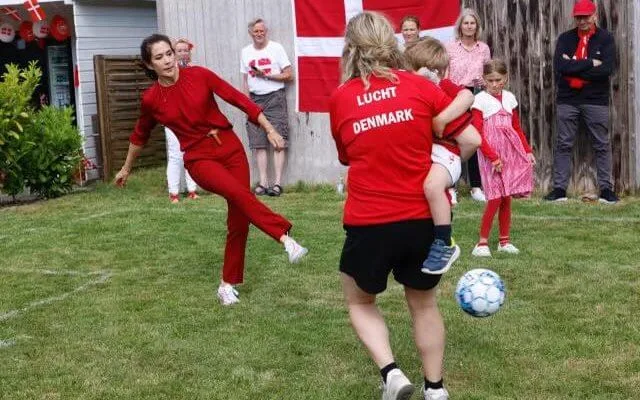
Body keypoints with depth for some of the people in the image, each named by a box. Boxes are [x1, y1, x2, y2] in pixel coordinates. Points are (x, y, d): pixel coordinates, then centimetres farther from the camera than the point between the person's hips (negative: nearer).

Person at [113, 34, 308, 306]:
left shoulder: (199, 75, -5)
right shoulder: (151, 99, -3)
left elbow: (239, 99, -2)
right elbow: (140, 135, 15)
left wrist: (270, 130, -6)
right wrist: (126, 168, 27)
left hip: (231, 148, 2)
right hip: (199, 158, -2)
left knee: (239, 218, 0)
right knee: (239, 192, -32)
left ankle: (228, 283, 15)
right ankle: (284, 236, -39)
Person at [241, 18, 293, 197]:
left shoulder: (276, 48, 0)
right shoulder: (246, 52, 12)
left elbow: (289, 75, -3)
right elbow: (245, 80, 16)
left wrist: (266, 75, -12)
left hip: (275, 97, -4)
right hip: (255, 99, 4)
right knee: (258, 143, 1)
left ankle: (277, 183, -6)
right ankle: (263, 183, 5)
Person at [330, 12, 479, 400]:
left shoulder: (340, 99, -2)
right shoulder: (420, 87, -3)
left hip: (369, 223, -1)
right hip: (426, 218, 1)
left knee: (360, 302, 22)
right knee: (424, 302, 22)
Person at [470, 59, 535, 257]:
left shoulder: (509, 98, 11)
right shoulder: (480, 100, -5)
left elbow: (517, 128, 19)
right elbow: (477, 135, -10)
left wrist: (527, 150, 9)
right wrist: (493, 158, -15)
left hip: (511, 152, 5)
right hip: (490, 155, -5)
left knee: (506, 198, 7)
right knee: (495, 198, -10)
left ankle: (504, 241, 17)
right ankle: (482, 242, -1)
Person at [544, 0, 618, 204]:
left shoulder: (605, 38, 0)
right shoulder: (565, 38, 5)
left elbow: (607, 69, -14)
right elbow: (560, 66, -11)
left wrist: (574, 67, -13)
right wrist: (590, 63, -15)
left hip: (596, 101, -1)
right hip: (567, 100, 1)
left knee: (602, 146, 4)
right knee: (563, 145, 3)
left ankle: (606, 188, 11)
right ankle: (559, 188, 8)